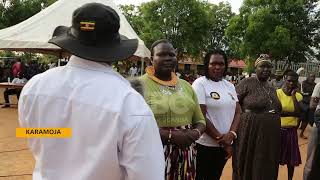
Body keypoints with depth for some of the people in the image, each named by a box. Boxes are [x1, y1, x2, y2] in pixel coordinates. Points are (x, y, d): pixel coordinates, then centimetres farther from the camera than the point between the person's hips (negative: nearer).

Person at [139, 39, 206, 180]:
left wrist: (196, 133, -7)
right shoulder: (141, 85, -9)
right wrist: (170, 135, -22)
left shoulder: (186, 86, 10)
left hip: (186, 155, 5)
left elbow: (200, 120, 14)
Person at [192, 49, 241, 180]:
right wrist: (220, 139, -13)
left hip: (225, 144, 6)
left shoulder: (229, 86, 9)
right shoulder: (200, 84, -10)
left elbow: (238, 112, 5)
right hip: (205, 144, -6)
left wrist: (231, 134, -12)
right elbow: (200, 117, -16)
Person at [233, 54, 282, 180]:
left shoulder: (272, 89, 14)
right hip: (250, 133, -6)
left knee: (267, 169, 14)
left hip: (271, 136, 7)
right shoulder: (247, 83, -7)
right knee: (248, 168, 6)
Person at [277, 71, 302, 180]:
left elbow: (299, 113, -12)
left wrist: (293, 95, -11)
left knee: (291, 159, 13)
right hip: (278, 129, -4)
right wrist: (292, 113, -11)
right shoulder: (277, 93, -9)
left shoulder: (298, 96, 3)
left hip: (291, 130, 4)